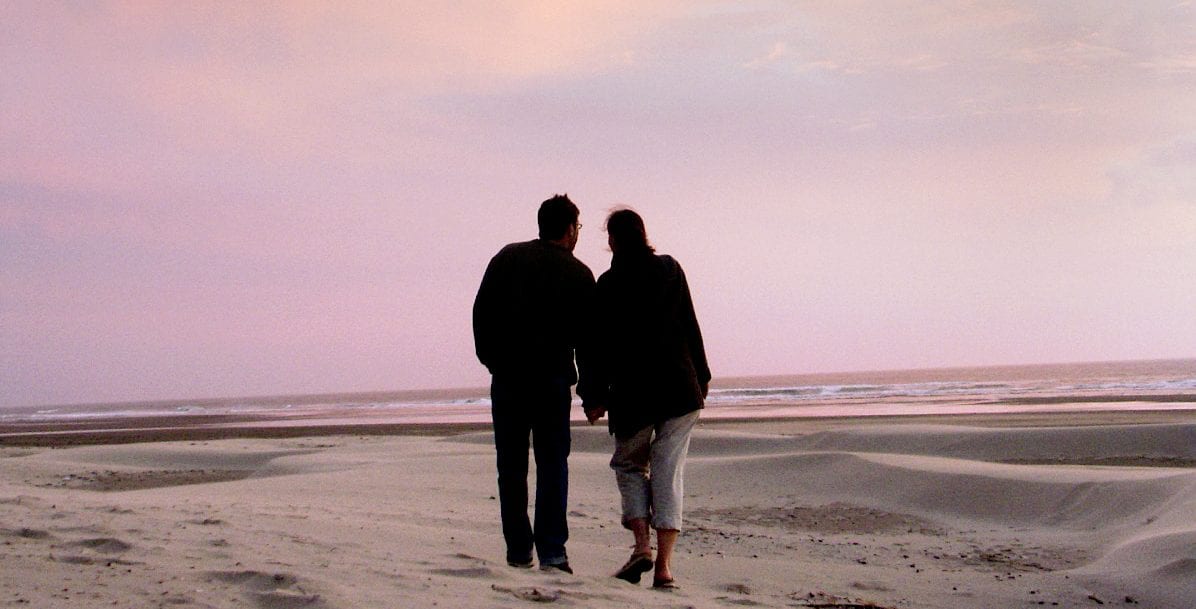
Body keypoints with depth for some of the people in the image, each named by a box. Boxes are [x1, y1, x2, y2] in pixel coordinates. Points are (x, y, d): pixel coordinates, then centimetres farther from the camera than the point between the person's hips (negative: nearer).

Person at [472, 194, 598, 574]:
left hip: (507, 376, 2)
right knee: (553, 465, 3)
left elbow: (482, 311, 4)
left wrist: (490, 358, 14)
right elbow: (587, 338, 1)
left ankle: (519, 551, 11)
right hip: (553, 378, -1)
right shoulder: (580, 275, 1)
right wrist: (590, 390, 8)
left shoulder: (508, 258, 6)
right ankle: (552, 552, -5)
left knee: (511, 467, 9)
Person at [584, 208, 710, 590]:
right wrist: (701, 376, 15)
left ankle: (642, 544, -3)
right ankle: (664, 563, -5)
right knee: (669, 472, 2)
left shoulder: (609, 284, -4)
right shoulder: (670, 269, 5)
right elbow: (691, 327, 7)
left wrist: (598, 395, 1)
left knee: (629, 464, 16)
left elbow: (603, 344, -5)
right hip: (680, 386, 2)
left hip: (631, 390, -2)